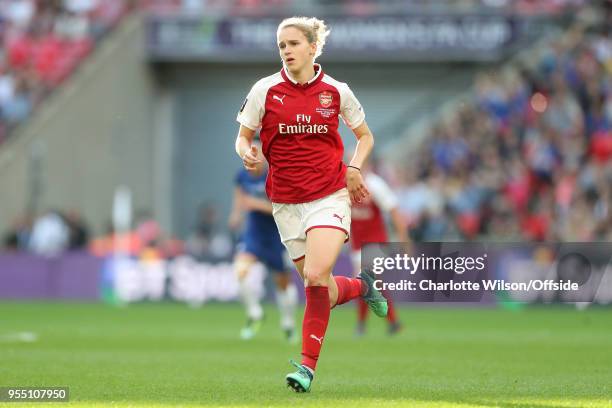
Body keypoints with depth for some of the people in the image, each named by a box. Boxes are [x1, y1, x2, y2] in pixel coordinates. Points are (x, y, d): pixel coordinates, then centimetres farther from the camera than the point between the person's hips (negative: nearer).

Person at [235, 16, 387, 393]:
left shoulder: (336, 91, 0)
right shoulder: (265, 90, -1)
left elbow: (365, 136, 14)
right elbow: (243, 137, 9)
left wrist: (354, 168, -4)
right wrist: (248, 154, -14)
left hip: (330, 196, -2)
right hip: (286, 202, 2)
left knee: (316, 277, -22)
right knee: (323, 292, 4)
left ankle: (308, 365, -12)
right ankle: (362, 286, 39)